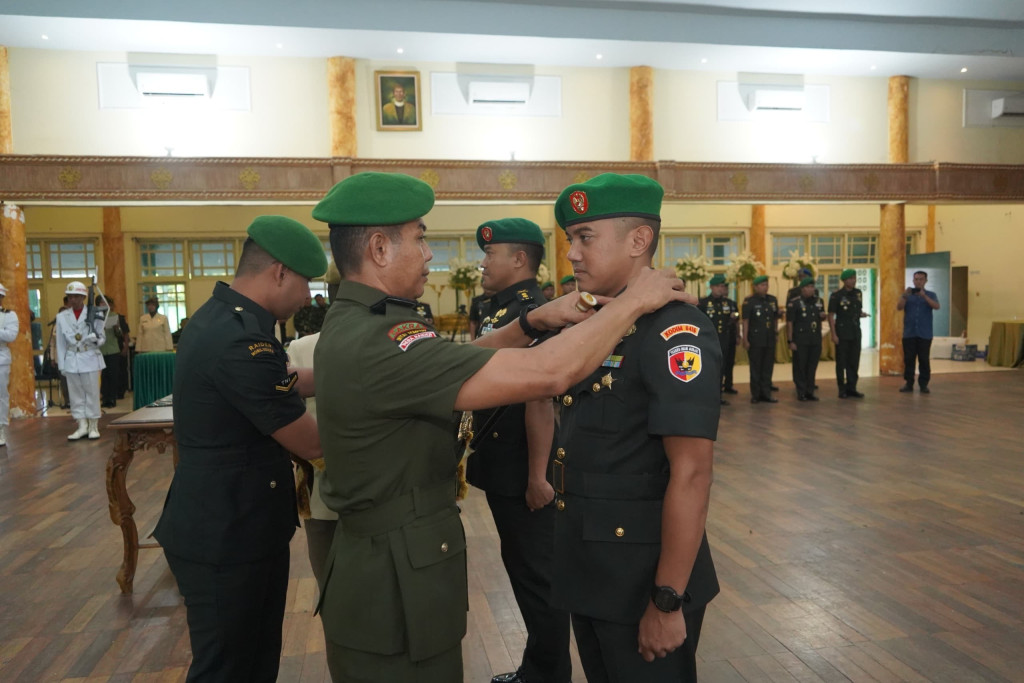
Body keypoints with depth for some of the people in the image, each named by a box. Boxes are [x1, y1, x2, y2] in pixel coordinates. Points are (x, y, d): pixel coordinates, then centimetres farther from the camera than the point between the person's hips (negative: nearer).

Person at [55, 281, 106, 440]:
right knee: (75, 394, 6)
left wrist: (96, 339, -23)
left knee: (92, 393, 2)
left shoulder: (95, 313, -3)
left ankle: (93, 426, 11)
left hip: (90, 359, -2)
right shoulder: (62, 316, 4)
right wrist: (61, 365, 3)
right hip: (71, 360, 3)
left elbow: (102, 337, 1)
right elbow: (61, 343, 5)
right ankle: (82, 426, 13)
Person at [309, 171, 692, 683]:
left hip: (376, 557, 9)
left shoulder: (350, 323, 3)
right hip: (397, 587, -9)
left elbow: (457, 363, 10)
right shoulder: (375, 344, -29)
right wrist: (633, 300, -18)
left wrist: (533, 323, -5)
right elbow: (547, 373, -32)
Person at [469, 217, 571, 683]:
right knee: (522, 569, 20)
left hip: (522, 475, -10)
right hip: (502, 470, 10)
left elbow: (539, 400, -25)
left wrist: (537, 478, -25)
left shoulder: (533, 314, -19)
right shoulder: (500, 310, 11)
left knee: (537, 576, 5)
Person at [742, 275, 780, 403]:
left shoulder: (772, 300, 10)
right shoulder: (749, 301, -6)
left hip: (770, 339, 5)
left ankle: (766, 394, 17)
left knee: (768, 368, 9)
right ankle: (755, 395, 11)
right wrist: (745, 339, -12)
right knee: (755, 368, 3)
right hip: (755, 340, -5)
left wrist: (775, 328, 8)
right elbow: (745, 321, -8)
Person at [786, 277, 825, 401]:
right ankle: (801, 393, 9)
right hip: (800, 340, -5)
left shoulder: (818, 301, 10)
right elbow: (789, 323, -9)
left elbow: (822, 317, 24)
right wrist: (790, 341, -14)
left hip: (816, 340, 5)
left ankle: (810, 392, 18)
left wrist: (823, 315, -2)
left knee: (812, 367, 9)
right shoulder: (794, 303, -7)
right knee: (800, 367, 1)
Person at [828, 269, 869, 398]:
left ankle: (851, 388, 17)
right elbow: (831, 316, -9)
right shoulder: (836, 295, -9)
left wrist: (862, 314, -4)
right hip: (842, 333, -5)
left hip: (856, 333, 5)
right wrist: (833, 334, -14)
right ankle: (842, 389, 10)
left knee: (854, 362, 8)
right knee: (841, 362, 2)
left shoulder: (858, 293, 7)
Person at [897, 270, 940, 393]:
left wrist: (924, 296, -25)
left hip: (925, 334, -1)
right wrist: (905, 295, -21)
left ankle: (924, 384, 7)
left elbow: (936, 306, -12)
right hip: (909, 333, 1)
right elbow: (899, 307, -5)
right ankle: (909, 383, 9)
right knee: (908, 359, 3)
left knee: (924, 360, 0)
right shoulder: (907, 295, 10)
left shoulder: (930, 295, 7)